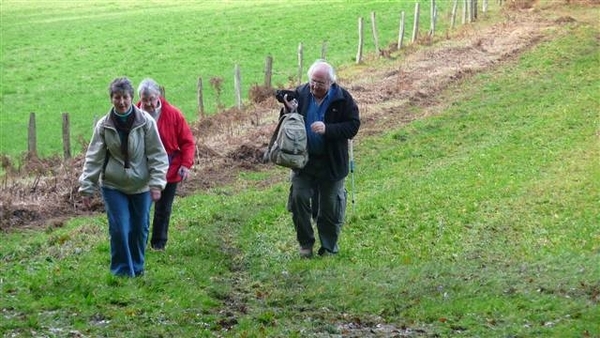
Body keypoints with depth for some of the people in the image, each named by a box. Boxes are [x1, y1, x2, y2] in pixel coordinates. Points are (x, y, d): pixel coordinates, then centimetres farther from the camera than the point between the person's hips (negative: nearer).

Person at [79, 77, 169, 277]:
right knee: (119, 229, -6)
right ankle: (122, 271, 8)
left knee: (140, 229, 9)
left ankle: (137, 268, 29)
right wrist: (87, 187, -3)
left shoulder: (145, 122, -9)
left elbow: (157, 154, -6)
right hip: (113, 186, 0)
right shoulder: (104, 126, -6)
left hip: (141, 186, 0)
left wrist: (157, 183, -12)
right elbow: (94, 158, -2)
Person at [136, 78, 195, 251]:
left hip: (169, 172, 0)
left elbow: (187, 141, -2)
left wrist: (186, 164, -11)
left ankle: (159, 243, 21)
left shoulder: (173, 114, -8)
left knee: (163, 209, 9)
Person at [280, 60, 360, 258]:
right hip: (303, 160, 2)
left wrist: (328, 129, -26)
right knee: (299, 199, -4)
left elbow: (353, 126, -13)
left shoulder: (342, 99, -10)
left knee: (330, 206, 8)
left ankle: (329, 247, 24)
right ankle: (305, 243, 14)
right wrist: (288, 112, -18)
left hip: (331, 163, -2)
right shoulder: (300, 94, -4)